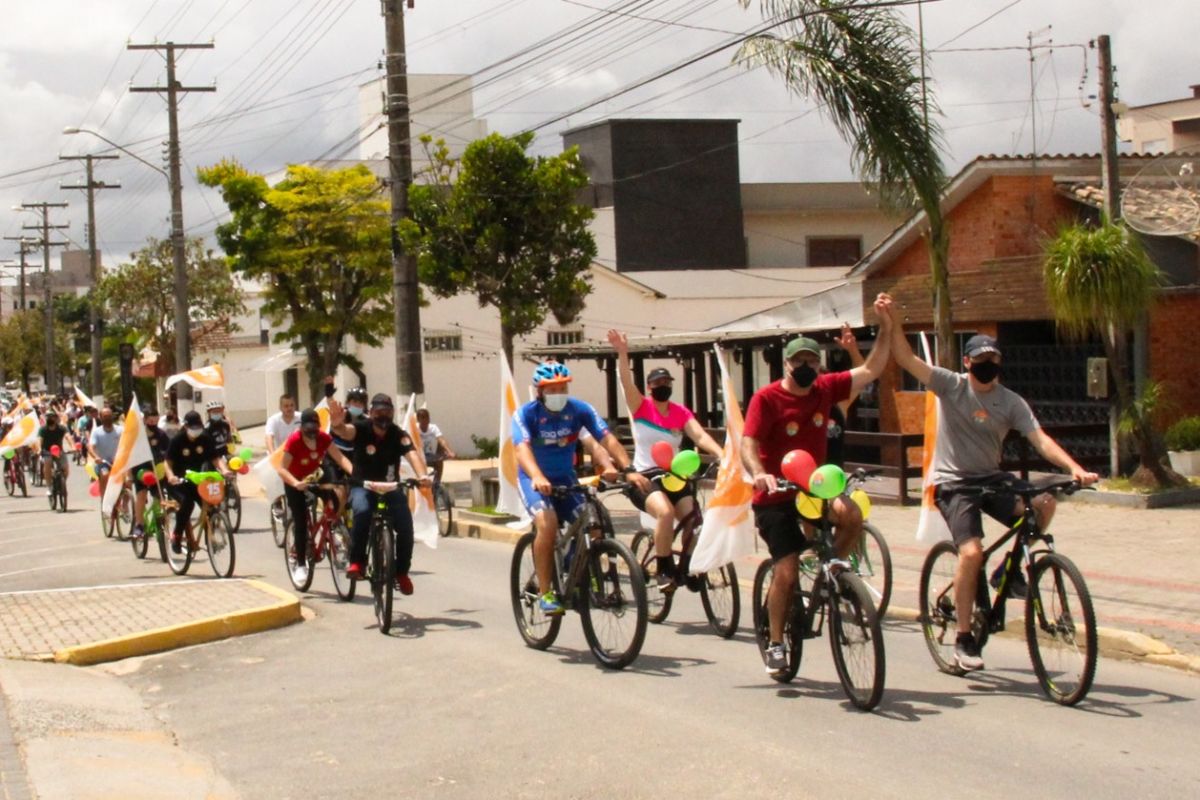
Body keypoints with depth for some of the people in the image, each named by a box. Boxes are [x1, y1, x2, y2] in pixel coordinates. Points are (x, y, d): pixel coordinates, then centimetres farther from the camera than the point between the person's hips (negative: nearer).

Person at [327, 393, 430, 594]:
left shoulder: (398, 434, -11)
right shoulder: (362, 429, -13)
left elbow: (411, 453, -28)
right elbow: (346, 431, -34)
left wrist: (421, 475, -49)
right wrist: (338, 424, -60)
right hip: (362, 486, -1)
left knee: (405, 525, -18)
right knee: (362, 511, -34)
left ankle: (402, 571, 6)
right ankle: (357, 562, -22)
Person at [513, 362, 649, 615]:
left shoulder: (579, 409, -10)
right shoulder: (526, 414, -17)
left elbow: (607, 439, -19)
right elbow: (523, 448, -33)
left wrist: (629, 470, -34)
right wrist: (537, 478, -52)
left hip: (565, 478, 3)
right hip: (534, 480, -3)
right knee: (547, 524, -29)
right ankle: (545, 593, -19)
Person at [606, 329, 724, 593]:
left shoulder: (681, 413, 6)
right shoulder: (641, 407, 0)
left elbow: (700, 436, -9)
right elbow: (627, 382, -16)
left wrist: (722, 455, -27)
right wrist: (622, 354, -33)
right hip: (645, 478, -4)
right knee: (666, 512, -33)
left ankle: (686, 569, 7)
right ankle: (664, 569, -18)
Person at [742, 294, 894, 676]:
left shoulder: (825, 389, 1)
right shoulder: (767, 398, -13)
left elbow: (870, 371, 3)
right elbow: (748, 443, -22)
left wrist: (885, 326, -7)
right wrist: (759, 473, -41)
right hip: (775, 497, -4)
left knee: (852, 515, -27)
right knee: (787, 570, -10)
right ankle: (776, 644, 9)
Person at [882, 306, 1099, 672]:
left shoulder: (1011, 402, 1)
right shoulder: (951, 386, -5)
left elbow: (1040, 439, -10)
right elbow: (907, 359, -14)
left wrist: (1074, 468, -25)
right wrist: (893, 321, -28)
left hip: (991, 478, 4)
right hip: (953, 482, -3)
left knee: (1043, 504, -24)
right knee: (972, 552, -23)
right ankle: (963, 639, -9)